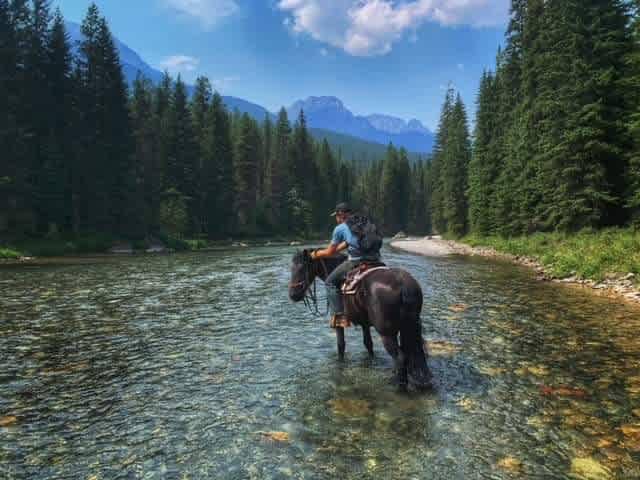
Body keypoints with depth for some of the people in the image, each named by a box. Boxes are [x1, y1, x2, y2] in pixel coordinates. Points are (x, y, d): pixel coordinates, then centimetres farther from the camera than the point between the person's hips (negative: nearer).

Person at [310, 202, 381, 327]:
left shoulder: (340, 229, 5)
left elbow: (330, 252, 12)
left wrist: (316, 254, 30)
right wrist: (337, 249, 43)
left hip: (356, 261, -6)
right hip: (375, 260, 7)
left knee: (330, 282, 9)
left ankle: (339, 315, 0)